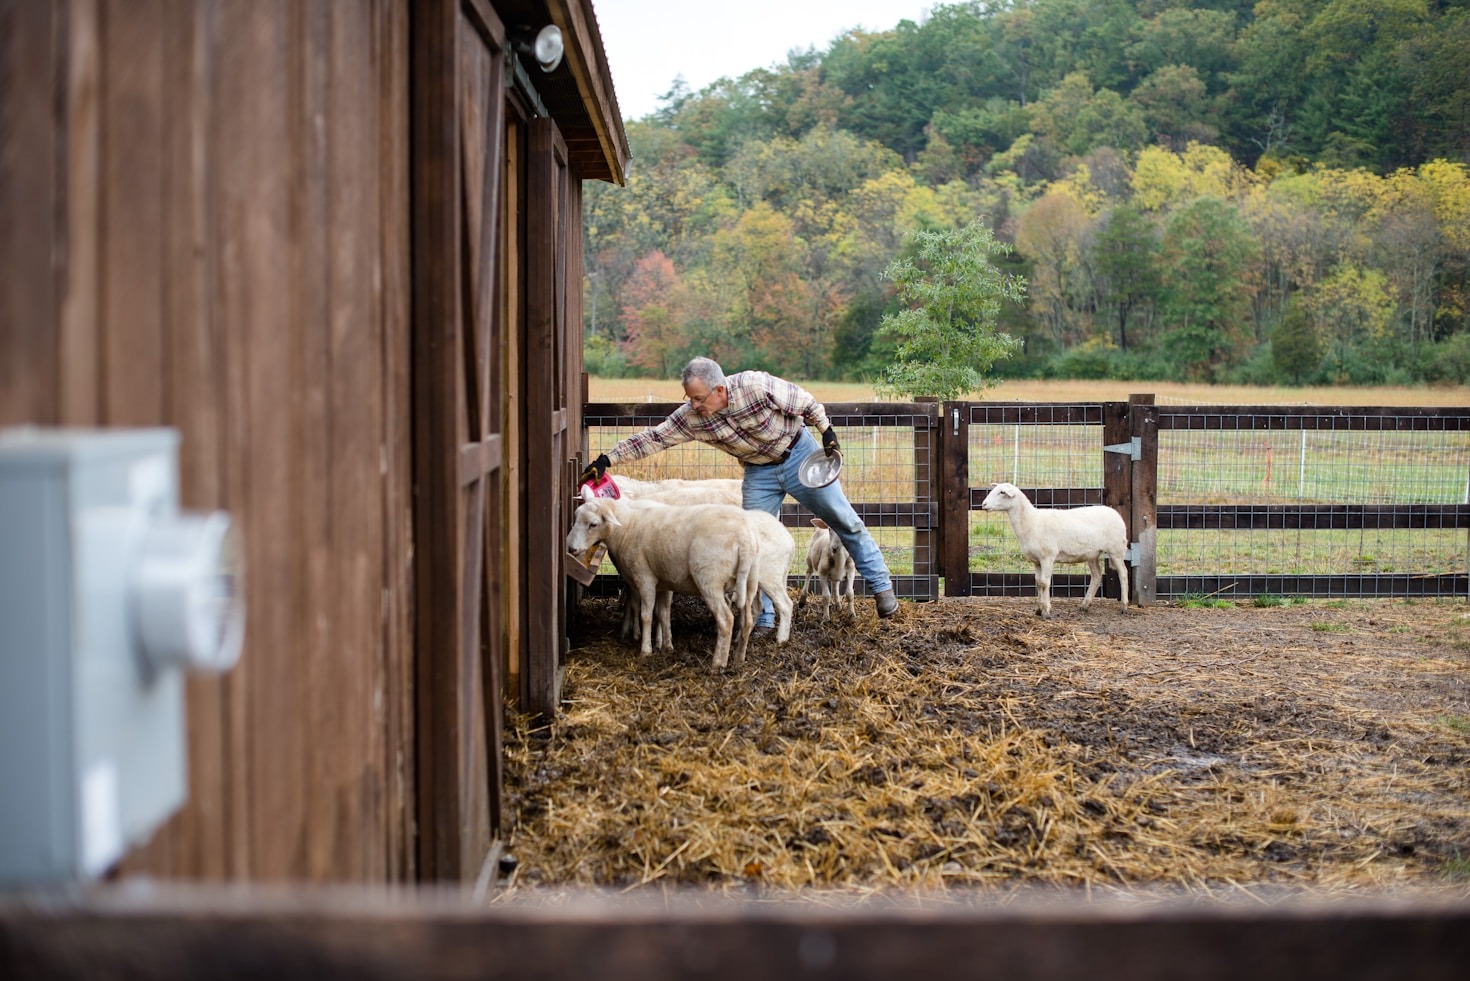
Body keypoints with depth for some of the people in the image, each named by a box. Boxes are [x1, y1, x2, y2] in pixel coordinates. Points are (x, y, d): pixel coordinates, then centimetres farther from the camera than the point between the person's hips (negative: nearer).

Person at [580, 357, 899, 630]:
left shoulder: (758, 386, -31)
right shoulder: (691, 416, -21)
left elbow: (806, 402, -18)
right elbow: (652, 438, -19)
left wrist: (827, 432, -13)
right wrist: (606, 459, -25)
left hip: (798, 452, -3)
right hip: (759, 473, 3)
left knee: (845, 521, 4)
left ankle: (881, 585, 20)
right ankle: (762, 619, 9)